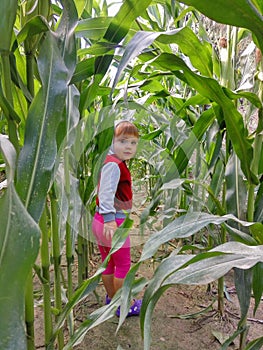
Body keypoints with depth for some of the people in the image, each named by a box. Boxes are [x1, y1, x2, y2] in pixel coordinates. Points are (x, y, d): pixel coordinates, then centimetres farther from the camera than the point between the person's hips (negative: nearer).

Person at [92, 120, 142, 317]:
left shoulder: (115, 162, 12)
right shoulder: (113, 164, -20)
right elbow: (106, 192, -31)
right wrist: (110, 218, -37)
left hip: (103, 220, 10)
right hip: (113, 222, -10)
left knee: (108, 263, 22)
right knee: (123, 264, 8)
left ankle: (112, 298, 40)